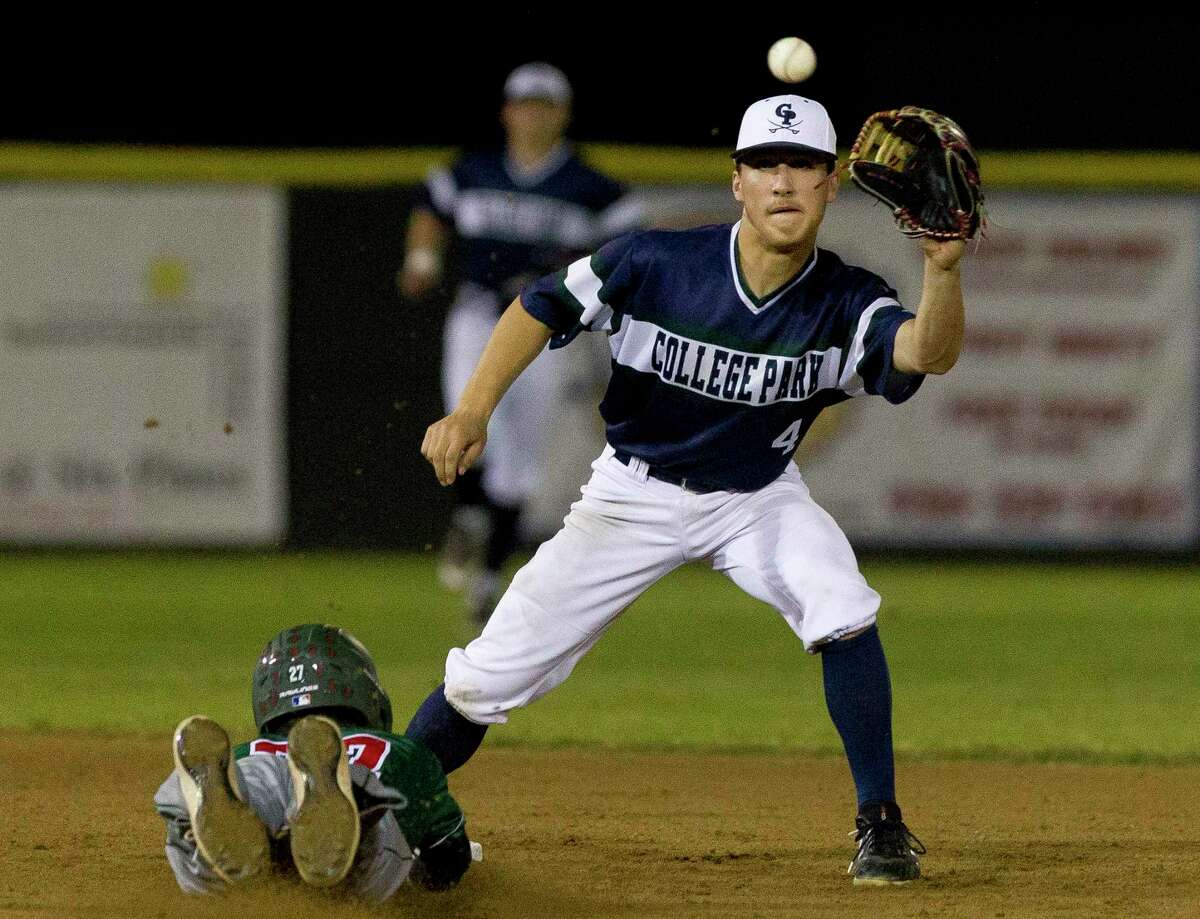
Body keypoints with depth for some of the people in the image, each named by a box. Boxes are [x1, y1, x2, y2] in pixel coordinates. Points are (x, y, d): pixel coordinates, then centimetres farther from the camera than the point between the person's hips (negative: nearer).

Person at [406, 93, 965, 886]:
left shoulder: (846, 305, -19)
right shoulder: (657, 263, -21)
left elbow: (929, 353, -38)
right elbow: (542, 308, -10)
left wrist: (943, 268, -57)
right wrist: (473, 410, -21)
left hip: (758, 498, 0)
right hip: (636, 494, 0)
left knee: (844, 612, -28)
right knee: (488, 677, -5)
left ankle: (881, 826, -13)